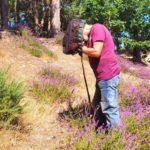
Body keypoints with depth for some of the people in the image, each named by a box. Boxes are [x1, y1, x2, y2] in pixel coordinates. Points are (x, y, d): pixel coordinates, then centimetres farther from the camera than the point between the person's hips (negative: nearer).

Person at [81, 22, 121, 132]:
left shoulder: (97, 28, -11)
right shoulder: (92, 33, 18)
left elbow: (96, 52, -20)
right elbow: (91, 51, 14)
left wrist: (82, 48, -6)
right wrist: (84, 43, 1)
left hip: (108, 75, -11)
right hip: (103, 76, 11)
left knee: (109, 108, -5)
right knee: (97, 105, 20)